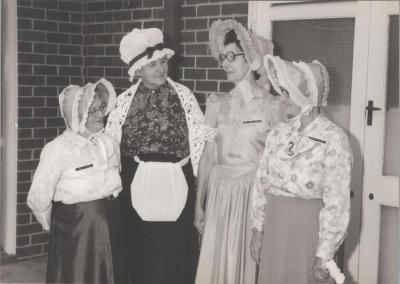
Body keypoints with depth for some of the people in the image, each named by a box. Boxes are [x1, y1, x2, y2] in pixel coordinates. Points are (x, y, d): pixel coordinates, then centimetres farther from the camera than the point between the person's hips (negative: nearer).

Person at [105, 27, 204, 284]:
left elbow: (199, 138, 0)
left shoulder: (183, 95, 0)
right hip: (138, 183, 1)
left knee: (177, 248, 6)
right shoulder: (125, 101, 1)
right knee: (141, 248, 8)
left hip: (177, 182, 0)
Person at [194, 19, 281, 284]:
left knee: (249, 261, 5)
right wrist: (199, 205, 7)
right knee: (217, 262, 8)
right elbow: (207, 156, 8)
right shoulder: (216, 103, 6)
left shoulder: (272, 106, -5)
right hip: (219, 192, 3)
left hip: (255, 193, -3)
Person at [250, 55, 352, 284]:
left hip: (309, 229, -5)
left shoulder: (333, 139, -14)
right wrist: (258, 230, 9)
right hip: (275, 226, 5)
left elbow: (337, 202, -15)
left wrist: (324, 255, -14)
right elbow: (262, 182, 10)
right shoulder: (278, 133, 3)